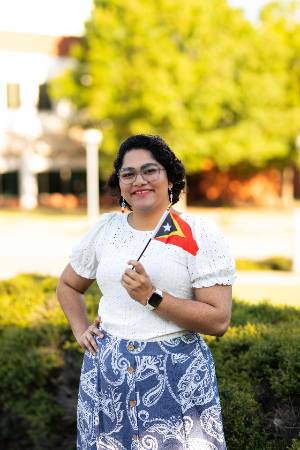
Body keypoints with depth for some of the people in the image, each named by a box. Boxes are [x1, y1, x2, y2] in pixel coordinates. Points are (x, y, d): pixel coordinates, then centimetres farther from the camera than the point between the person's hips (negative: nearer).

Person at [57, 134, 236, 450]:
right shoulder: (105, 229, 5)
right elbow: (67, 285, 22)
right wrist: (81, 331, 7)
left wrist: (151, 297, -20)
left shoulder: (199, 234, -7)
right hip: (106, 375, 4)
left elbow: (219, 321, -13)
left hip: (176, 377, -3)